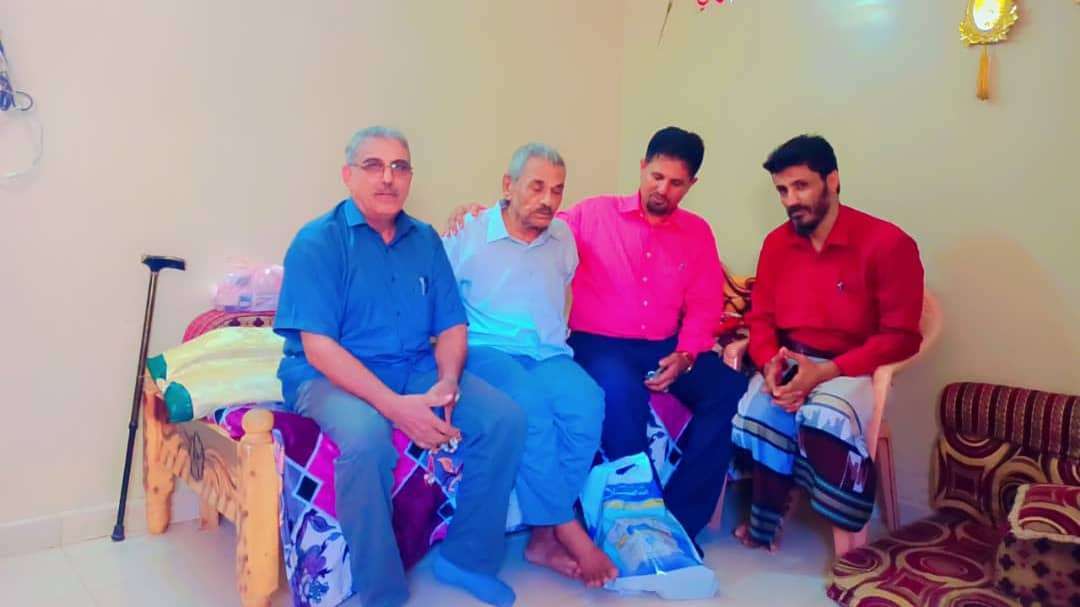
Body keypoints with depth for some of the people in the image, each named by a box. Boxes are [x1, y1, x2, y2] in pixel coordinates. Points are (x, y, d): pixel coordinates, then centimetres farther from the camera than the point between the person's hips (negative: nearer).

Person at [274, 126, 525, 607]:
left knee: (505, 417, -15)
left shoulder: (425, 239, 8)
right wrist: (395, 406, -27)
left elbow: (452, 327, 7)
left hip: (416, 368, 5)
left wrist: (446, 384, -15)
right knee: (366, 436, -36)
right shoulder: (317, 242, -8)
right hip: (332, 376, -5)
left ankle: (467, 557, 2)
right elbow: (318, 348, -17)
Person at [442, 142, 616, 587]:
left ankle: (545, 535, -20)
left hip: (550, 355, 4)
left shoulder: (563, 237, 15)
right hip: (486, 351, -3)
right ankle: (567, 529, -21)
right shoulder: (467, 236, 2)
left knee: (587, 401, -30)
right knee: (530, 403, -36)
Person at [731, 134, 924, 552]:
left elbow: (900, 336, -11)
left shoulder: (887, 243, -9)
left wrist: (825, 372, -21)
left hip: (851, 368, -4)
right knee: (758, 412, -28)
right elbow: (760, 317, 9)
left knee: (825, 421, -36)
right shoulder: (777, 242, 7)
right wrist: (771, 363, -14)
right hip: (788, 362, 4)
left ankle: (849, 544, -14)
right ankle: (764, 523, -8)